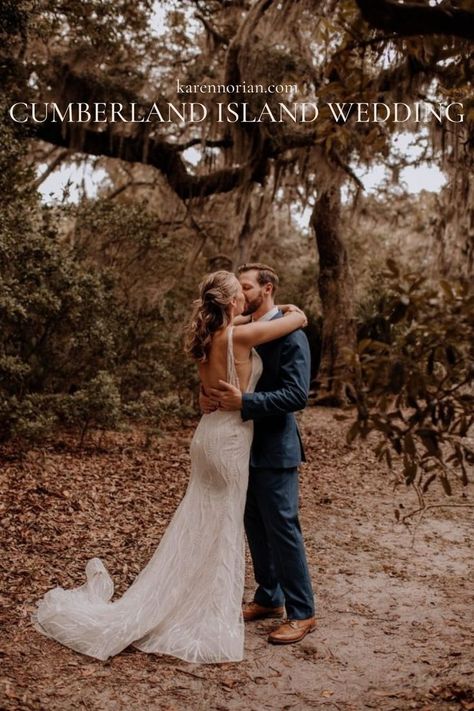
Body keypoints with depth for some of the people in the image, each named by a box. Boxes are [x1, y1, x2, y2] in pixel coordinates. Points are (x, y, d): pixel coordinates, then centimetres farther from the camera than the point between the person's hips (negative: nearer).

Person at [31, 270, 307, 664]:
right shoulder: (240, 336, -18)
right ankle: (212, 618, 18)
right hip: (229, 438, -8)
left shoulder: (208, 337, 3)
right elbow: (300, 317, -9)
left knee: (200, 526, 17)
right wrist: (288, 309, 14)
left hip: (209, 433, 8)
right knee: (221, 530, 5)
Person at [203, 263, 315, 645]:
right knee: (256, 527, 17)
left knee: (282, 529, 0)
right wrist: (211, 397, -7)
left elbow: (297, 395, -21)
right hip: (247, 446, 8)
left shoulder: (289, 334, -14)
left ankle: (302, 613, 14)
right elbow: (226, 378, 15)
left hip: (274, 449, -8)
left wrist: (244, 402, -28)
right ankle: (268, 598, 33)